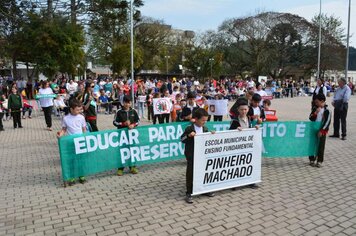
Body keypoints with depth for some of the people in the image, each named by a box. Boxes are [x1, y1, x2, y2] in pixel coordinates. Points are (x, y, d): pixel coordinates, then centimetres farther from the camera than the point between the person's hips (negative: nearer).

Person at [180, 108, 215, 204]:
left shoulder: (205, 129, 5)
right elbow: (182, 139, -11)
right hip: (192, 155, -5)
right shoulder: (189, 129, -13)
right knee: (190, 173, 2)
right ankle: (189, 193, 12)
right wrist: (188, 135, -27)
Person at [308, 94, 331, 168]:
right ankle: (312, 159, 18)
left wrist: (321, 131, -16)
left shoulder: (327, 111, -10)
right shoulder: (315, 108, 4)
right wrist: (315, 113, -16)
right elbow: (310, 118, 2)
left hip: (322, 131, -4)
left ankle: (319, 161, 12)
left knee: (321, 146, 3)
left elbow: (327, 122, -13)